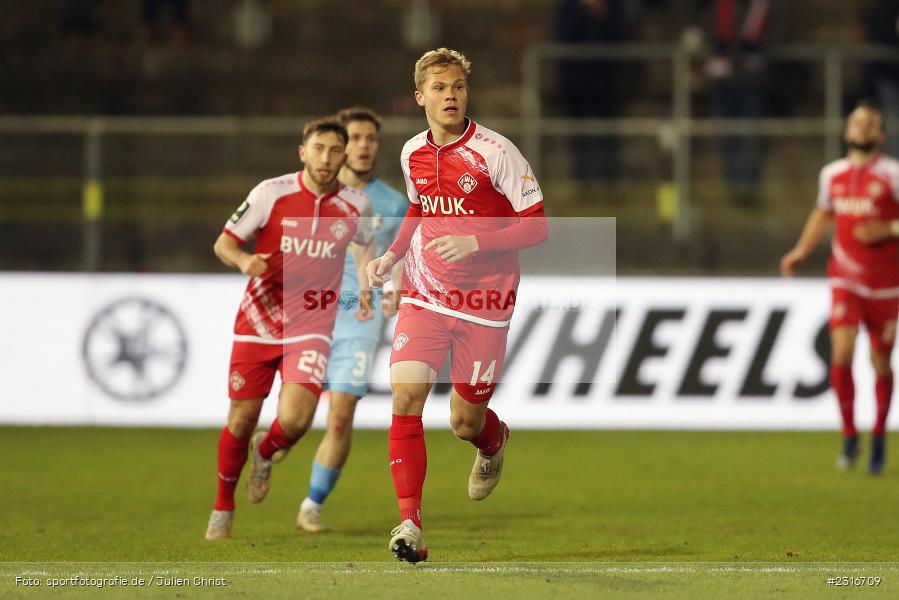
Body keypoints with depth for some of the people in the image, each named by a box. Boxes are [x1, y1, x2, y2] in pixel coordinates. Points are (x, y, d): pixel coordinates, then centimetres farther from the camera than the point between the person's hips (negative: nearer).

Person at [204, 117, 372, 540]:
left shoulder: (355, 206, -2)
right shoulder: (271, 194, -10)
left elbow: (367, 243, 21)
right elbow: (224, 242, -5)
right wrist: (243, 260, -26)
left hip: (310, 331, 1)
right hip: (257, 325, 0)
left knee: (294, 422, -19)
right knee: (241, 422, 4)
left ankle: (265, 452, 18)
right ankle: (223, 508, 28)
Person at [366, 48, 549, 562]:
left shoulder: (495, 153, -14)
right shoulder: (413, 153, 4)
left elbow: (538, 227, -13)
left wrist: (475, 242, -25)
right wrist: (391, 256, 8)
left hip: (484, 305, -3)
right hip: (425, 297, 3)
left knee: (466, 423, 4)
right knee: (406, 394, -18)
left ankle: (494, 443, 45)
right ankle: (410, 524, -17)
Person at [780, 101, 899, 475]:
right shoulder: (832, 174, 7)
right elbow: (823, 214, 24)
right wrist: (801, 251, 12)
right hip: (845, 279, 2)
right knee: (841, 353, -14)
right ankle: (849, 436, -1)